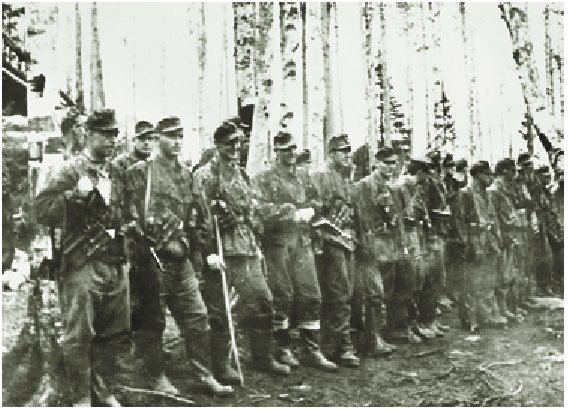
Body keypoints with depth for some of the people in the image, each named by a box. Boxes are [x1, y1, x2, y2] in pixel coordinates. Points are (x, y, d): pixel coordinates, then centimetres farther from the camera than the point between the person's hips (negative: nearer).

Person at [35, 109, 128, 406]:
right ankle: (81, 399, 13)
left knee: (116, 334, 11)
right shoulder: (71, 170, -4)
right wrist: (76, 194, -23)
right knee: (79, 335, -2)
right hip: (83, 263, -6)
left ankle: (102, 392, 27)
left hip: (114, 264, 7)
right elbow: (42, 210, -12)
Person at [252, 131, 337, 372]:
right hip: (278, 243, -6)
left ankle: (312, 351, 10)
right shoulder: (264, 179, 0)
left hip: (303, 244, 6)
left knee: (311, 297, 3)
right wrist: (292, 212, -13)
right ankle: (282, 349, 12)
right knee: (282, 298, -2)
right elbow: (261, 210, -12)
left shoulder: (301, 180, 20)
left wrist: (306, 212, 2)